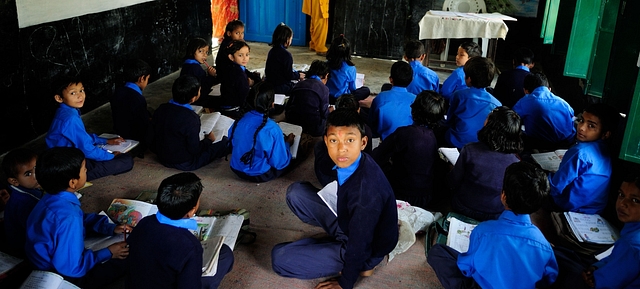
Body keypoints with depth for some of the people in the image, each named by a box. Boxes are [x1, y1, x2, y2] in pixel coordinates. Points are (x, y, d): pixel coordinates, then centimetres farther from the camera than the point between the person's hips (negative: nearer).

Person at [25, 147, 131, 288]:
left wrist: (111, 228, 1)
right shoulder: (68, 217, -36)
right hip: (62, 277, -9)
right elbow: (72, 268, -31)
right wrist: (107, 253, -18)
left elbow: (82, 219, 12)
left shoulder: (54, 198, -8)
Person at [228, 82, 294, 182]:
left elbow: (231, 143, 9)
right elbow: (280, 163, -20)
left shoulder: (239, 121, -11)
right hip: (258, 175, -7)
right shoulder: (272, 129, -28)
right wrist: (287, 143, -1)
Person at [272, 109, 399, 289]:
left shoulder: (367, 190, -38)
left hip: (366, 247, -7)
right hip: (350, 224, 7)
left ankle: (359, 264, 3)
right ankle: (340, 236, 5)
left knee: (280, 258, -9)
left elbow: (358, 245, -25)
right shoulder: (350, 161, -15)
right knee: (295, 192, 2)